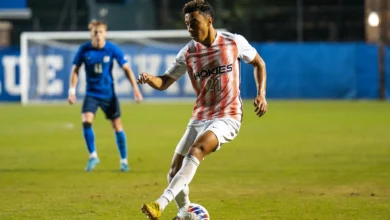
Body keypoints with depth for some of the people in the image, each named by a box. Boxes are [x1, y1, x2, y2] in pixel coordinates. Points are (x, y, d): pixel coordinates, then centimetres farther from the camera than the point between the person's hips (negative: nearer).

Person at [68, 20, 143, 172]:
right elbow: (75, 70, 3)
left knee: (117, 126, 4)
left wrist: (136, 88, -10)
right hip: (91, 94, 0)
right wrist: (72, 91, -4)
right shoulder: (84, 50, -9)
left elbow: (126, 69, -4)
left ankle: (124, 160, 20)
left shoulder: (112, 49, -10)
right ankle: (93, 156, -2)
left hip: (109, 94, 0)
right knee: (86, 121, -19)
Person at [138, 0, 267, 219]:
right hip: (199, 118, 5)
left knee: (196, 150, -32)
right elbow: (164, 82, 4)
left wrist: (261, 94, -1)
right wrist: (149, 79, -19)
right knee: (175, 173, 2)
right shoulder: (188, 53, 1)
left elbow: (259, 63, 12)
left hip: (227, 117, -5)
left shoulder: (234, 42, -4)